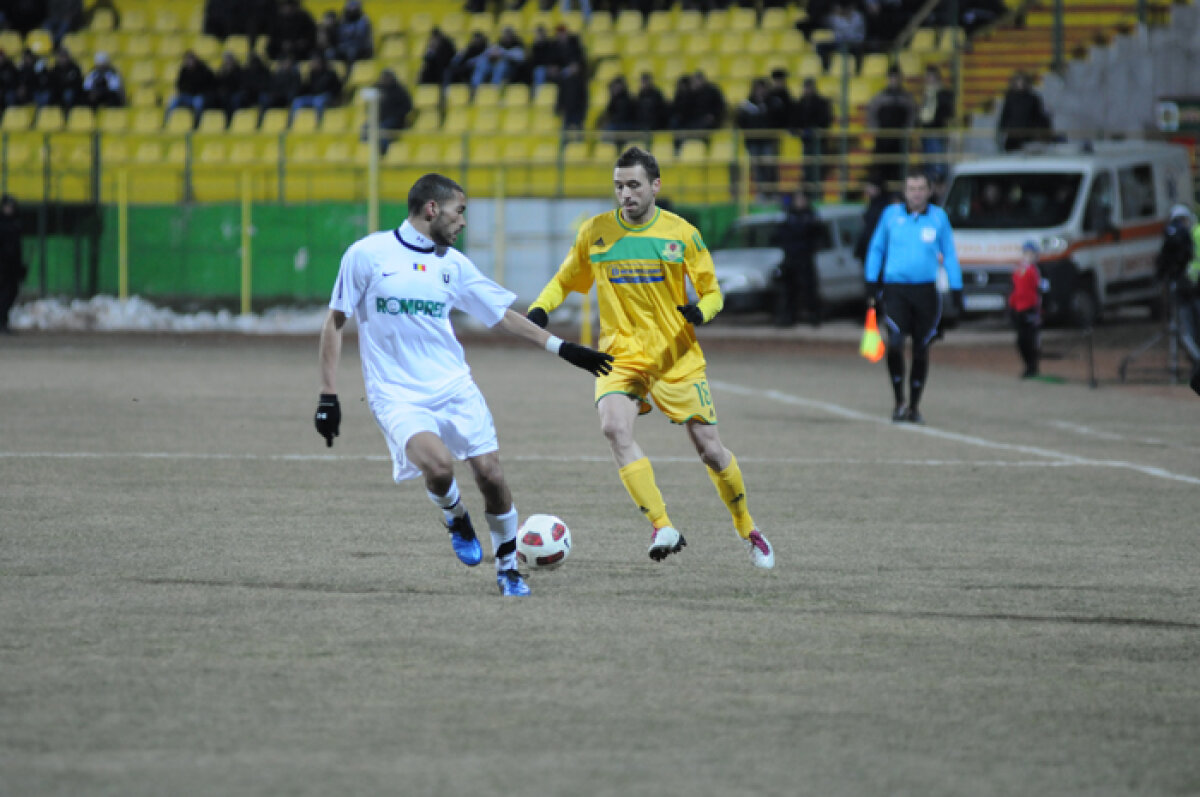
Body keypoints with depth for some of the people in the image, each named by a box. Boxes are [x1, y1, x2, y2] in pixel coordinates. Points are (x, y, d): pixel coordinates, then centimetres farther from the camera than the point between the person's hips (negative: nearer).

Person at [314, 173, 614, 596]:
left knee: (490, 473, -6)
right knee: (439, 464, -29)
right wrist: (328, 397, -2)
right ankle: (455, 519, 6)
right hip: (398, 396, -4)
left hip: (454, 386, 4)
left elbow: (504, 316, 17)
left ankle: (508, 569, 17)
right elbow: (335, 322, 2)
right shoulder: (367, 255, -4)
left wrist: (563, 348, 12)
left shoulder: (452, 263, 9)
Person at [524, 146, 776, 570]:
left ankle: (748, 531, 28)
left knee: (710, 449, 3)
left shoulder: (681, 234, -4)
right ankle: (662, 528, -28)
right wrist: (539, 309, -7)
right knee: (614, 426, -28)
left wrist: (700, 310, -20)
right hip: (620, 356, 1)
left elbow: (711, 292, 3)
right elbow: (565, 281, 13)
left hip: (677, 358, -1)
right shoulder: (595, 232, 0)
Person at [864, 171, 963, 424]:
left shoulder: (938, 217, 5)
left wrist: (957, 289, 8)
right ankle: (899, 402, -1)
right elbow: (876, 248, 13)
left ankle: (914, 406, 17)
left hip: (925, 290, 1)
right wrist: (872, 285, 8)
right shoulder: (891, 214, 4)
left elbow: (949, 254, 12)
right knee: (894, 344, -16)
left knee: (921, 350, 5)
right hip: (895, 289, -1)